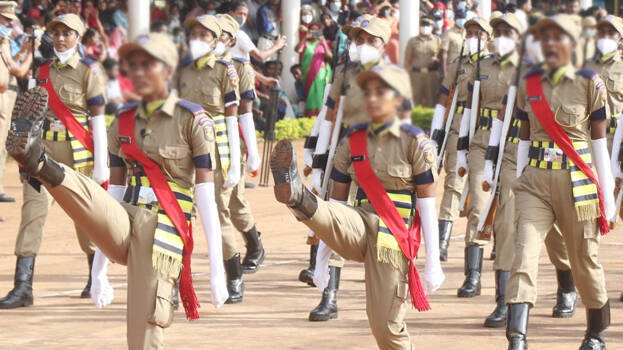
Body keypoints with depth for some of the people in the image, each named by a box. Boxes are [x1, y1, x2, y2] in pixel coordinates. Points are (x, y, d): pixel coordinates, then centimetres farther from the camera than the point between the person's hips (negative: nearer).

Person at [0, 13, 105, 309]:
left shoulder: (88, 71, -3)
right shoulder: (44, 71, 10)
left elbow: (98, 118, -5)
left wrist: (100, 162, -9)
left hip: (76, 151, -3)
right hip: (44, 148, 3)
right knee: (33, 207, -11)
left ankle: (96, 278, 30)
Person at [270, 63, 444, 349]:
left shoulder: (414, 142, -2)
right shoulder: (353, 141, 10)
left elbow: (428, 205, -4)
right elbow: (337, 200, 14)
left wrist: (433, 264, -7)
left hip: (394, 237, -3)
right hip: (360, 228, 3)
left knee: (386, 325, -4)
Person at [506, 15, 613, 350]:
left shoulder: (589, 84, -2)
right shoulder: (529, 84, 6)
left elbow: (599, 139, 2)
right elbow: (524, 137, 13)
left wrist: (607, 194, 2)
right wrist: (520, 183, 11)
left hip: (577, 182, -2)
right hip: (535, 181, 2)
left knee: (585, 259, 10)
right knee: (524, 256, -15)